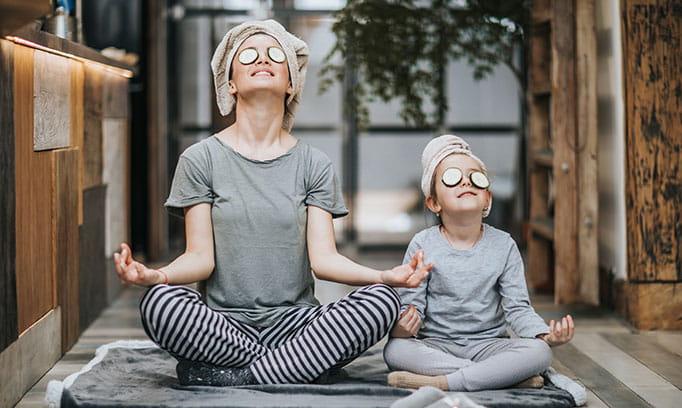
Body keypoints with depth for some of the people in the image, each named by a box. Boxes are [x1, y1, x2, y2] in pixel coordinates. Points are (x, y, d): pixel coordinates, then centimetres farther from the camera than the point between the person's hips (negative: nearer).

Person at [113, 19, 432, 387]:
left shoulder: (313, 164, 9)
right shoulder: (200, 159, 5)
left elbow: (323, 257, 0)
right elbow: (201, 257, -2)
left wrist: (385, 276, -19)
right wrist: (155, 275, -24)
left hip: (294, 321, 2)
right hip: (225, 324, -2)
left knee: (380, 301, -25)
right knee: (161, 302, -32)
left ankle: (239, 377, -21)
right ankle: (297, 365, -18)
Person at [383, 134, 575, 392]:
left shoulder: (503, 245, 3)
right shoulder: (423, 245, -1)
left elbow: (517, 307, 0)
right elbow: (411, 304, -4)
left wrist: (546, 334, -19)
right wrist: (402, 327, -28)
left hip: (487, 341, 1)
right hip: (437, 345, -1)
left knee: (539, 352, -27)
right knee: (395, 350, -32)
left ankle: (440, 383, -32)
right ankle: (507, 375, -30)